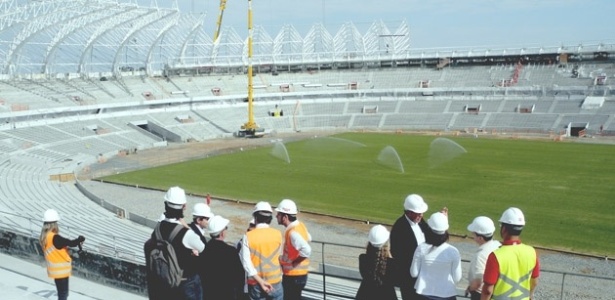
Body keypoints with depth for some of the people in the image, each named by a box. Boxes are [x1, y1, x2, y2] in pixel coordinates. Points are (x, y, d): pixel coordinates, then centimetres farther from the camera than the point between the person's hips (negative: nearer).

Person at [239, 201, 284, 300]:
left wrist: (260, 281, -15)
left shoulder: (248, 236, -10)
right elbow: (277, 256, 4)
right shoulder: (277, 234, -6)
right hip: (275, 283, 0)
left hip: (255, 284, 0)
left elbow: (246, 262, -16)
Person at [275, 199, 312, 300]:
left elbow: (306, 250, -39)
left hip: (294, 276, -9)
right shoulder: (299, 225, 2)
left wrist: (293, 263, -23)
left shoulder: (293, 232, -26)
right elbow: (308, 239, 21)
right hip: (298, 274, 9)